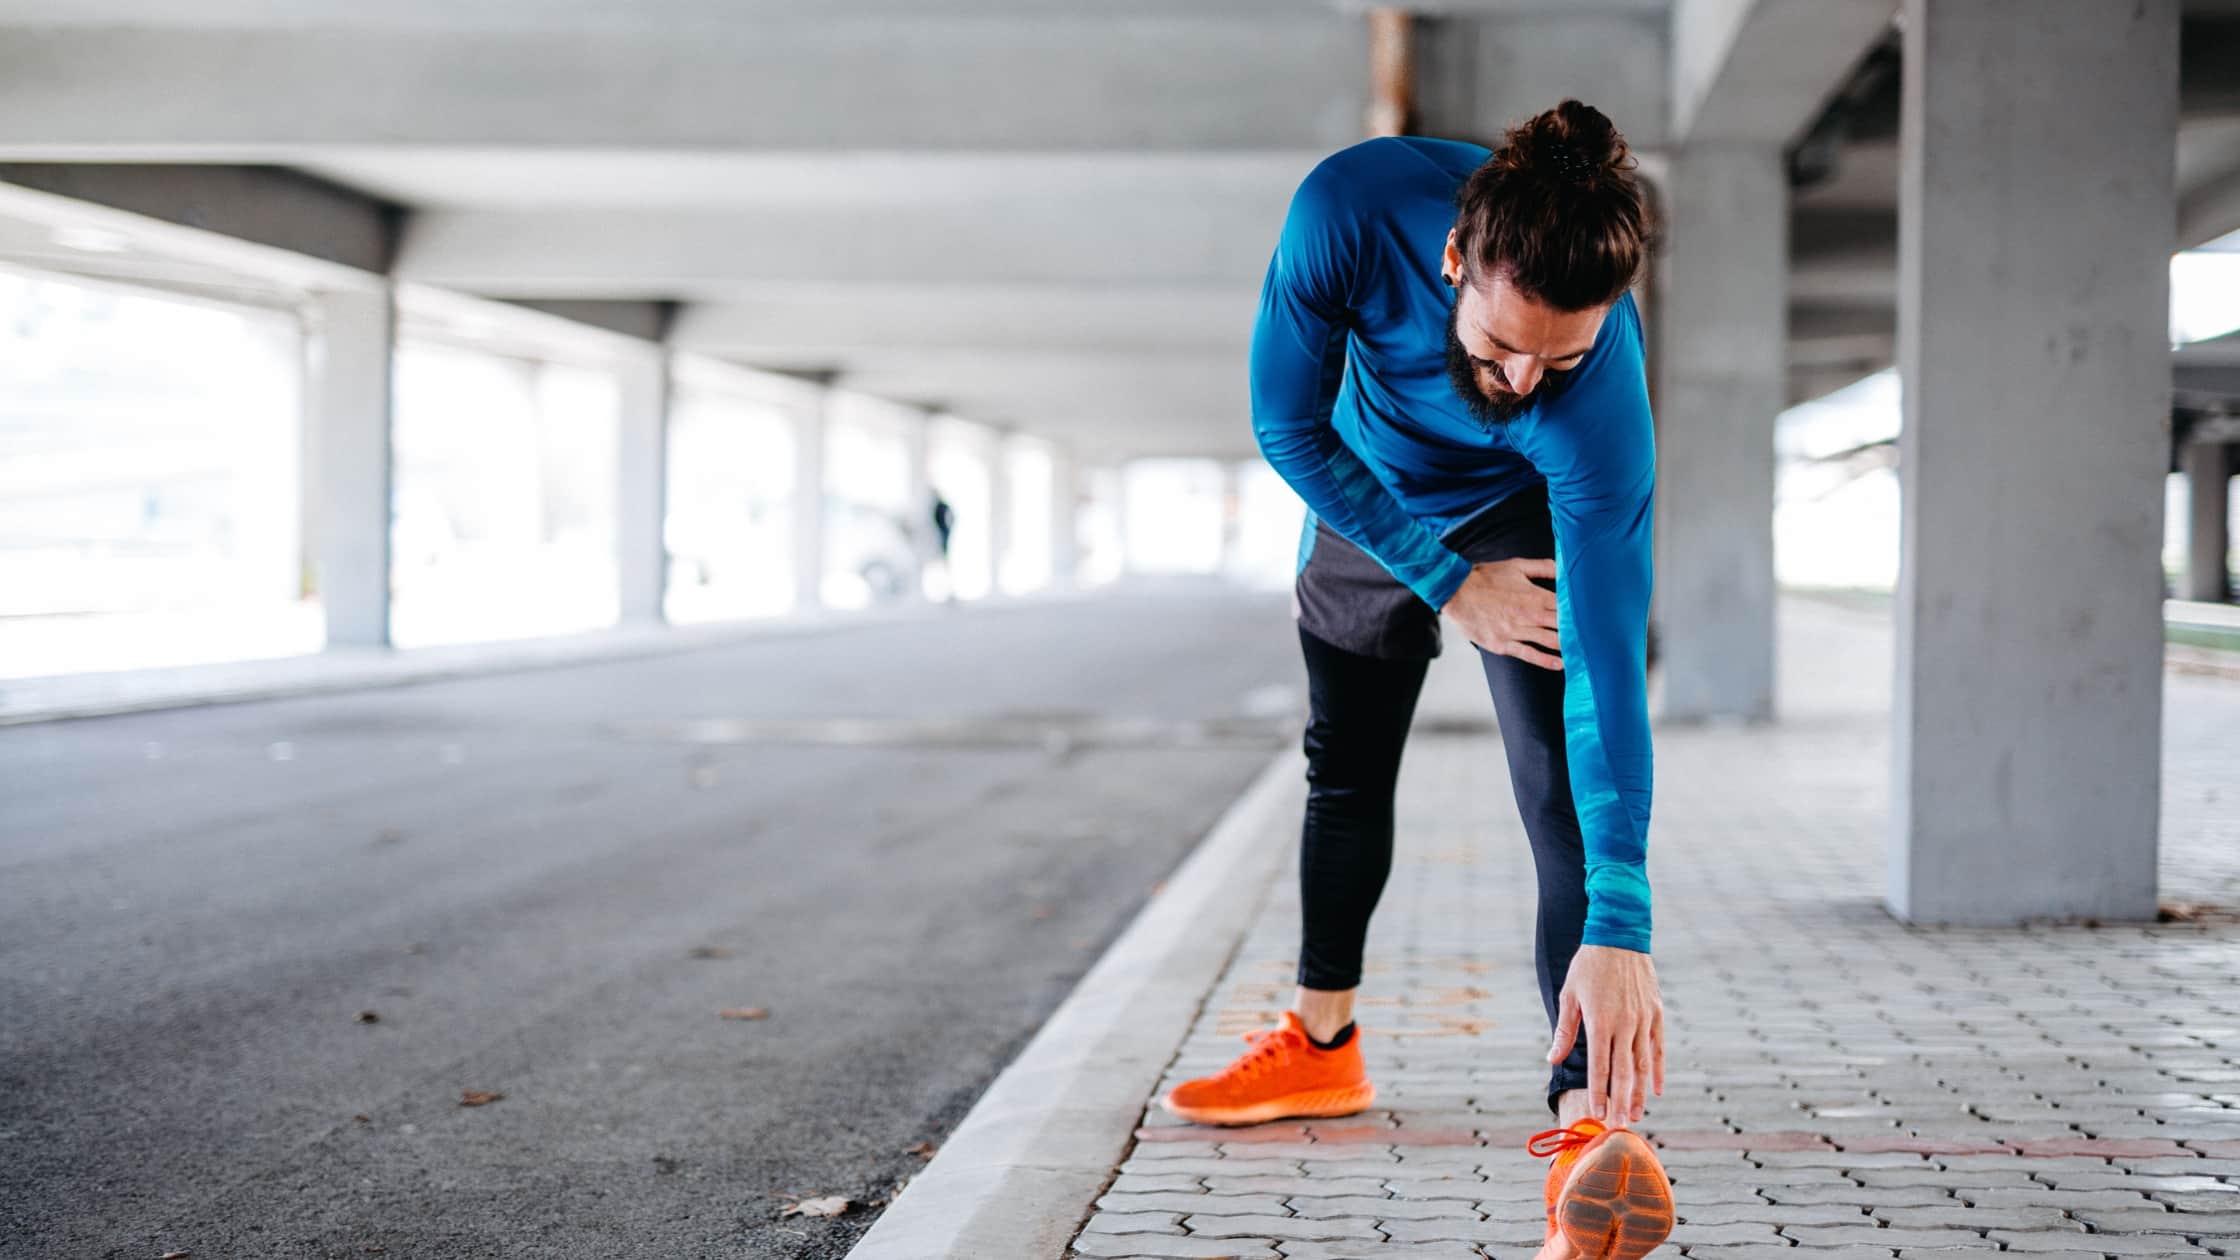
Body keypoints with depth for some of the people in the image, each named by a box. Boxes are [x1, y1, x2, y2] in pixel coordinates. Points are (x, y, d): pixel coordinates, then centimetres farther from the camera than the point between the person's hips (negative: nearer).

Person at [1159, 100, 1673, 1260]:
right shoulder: (1349, 210, -39)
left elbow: (1609, 666, -47)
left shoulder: (1602, 402, -43)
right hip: (1370, 502, 4)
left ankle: (1590, 1127, -27)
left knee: (1568, 796, -22)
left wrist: (1618, 932, -53)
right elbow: (1287, 425, -22)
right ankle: (1321, 1046, 37)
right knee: (1345, 772, 17)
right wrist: (1448, 583, -23)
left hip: (1530, 516, -3)